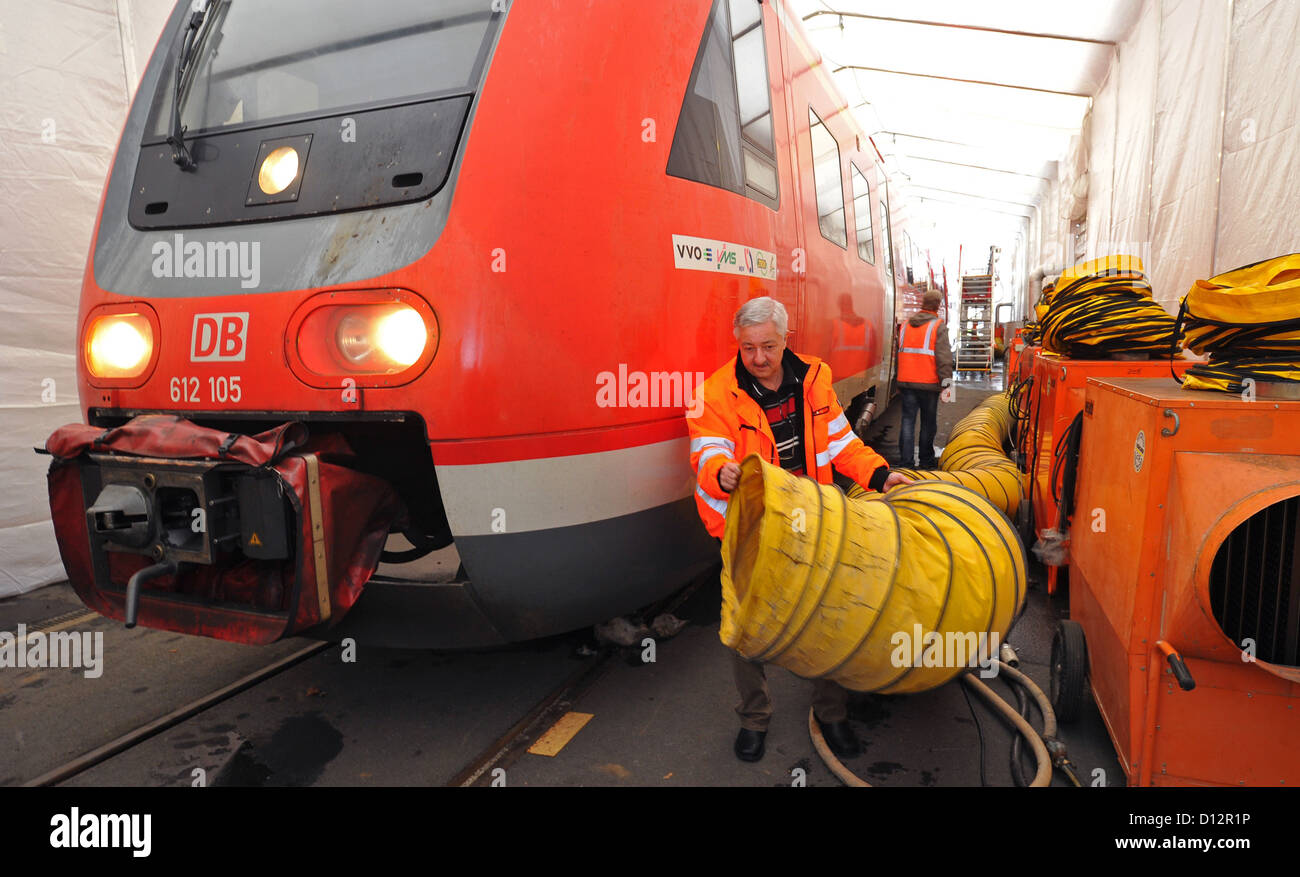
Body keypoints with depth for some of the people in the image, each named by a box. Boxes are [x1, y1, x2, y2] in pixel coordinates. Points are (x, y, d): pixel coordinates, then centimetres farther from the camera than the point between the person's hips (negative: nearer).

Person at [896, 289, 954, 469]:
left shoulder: (905, 325, 11)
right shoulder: (938, 326, -7)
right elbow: (944, 358, -14)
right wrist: (946, 383, -12)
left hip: (906, 382, 4)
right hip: (929, 383, -4)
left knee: (908, 421, 4)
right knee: (928, 423, 10)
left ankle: (906, 462, 1)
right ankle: (926, 461, 20)